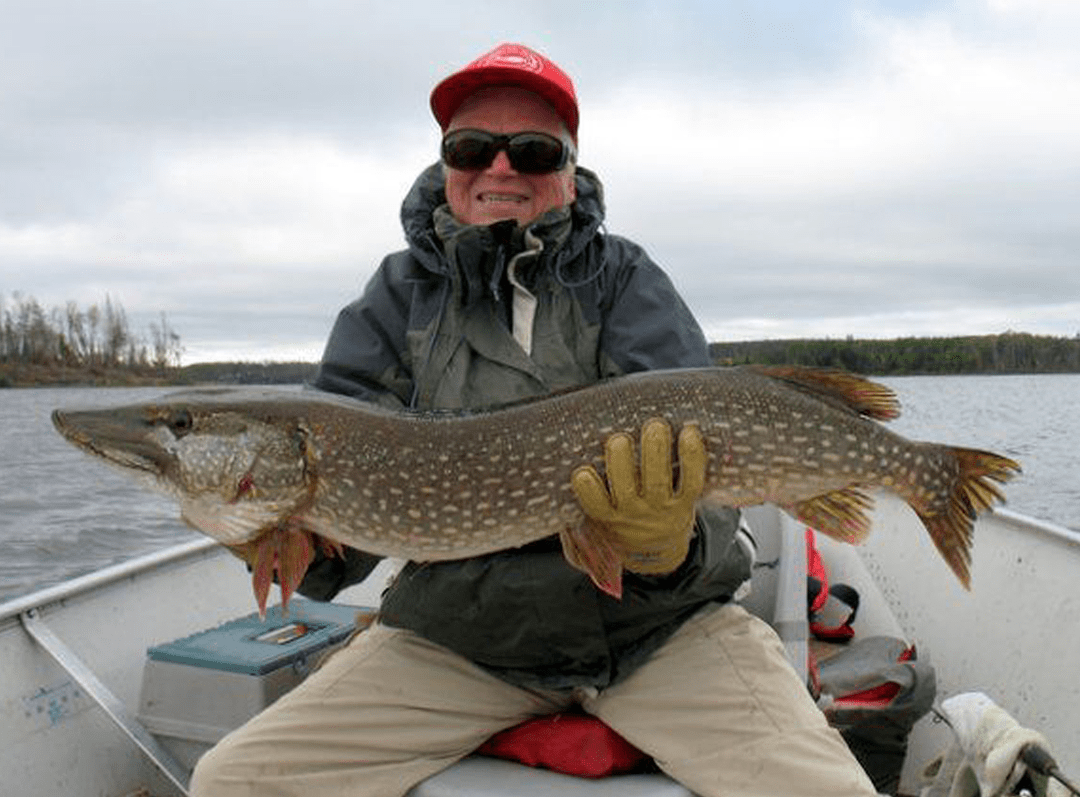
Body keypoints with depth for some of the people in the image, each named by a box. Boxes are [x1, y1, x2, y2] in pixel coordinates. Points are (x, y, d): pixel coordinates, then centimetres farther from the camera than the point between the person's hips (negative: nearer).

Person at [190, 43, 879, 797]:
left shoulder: (629, 284, -1)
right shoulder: (399, 297, 5)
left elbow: (700, 477, -12)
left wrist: (670, 548, -35)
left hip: (661, 627, -2)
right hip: (454, 636, 3)